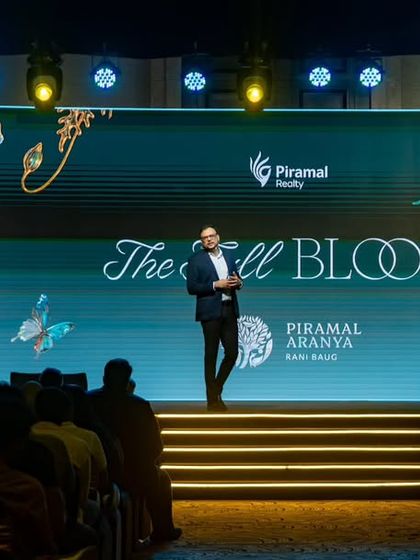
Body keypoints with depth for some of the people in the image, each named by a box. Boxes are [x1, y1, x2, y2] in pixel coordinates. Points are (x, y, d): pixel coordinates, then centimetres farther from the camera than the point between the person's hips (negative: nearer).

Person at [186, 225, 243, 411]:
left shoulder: (228, 256, 13)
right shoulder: (196, 260, -3)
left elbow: (236, 280, 20)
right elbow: (191, 288, -8)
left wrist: (238, 282, -4)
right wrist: (215, 285, -16)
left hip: (229, 310, 5)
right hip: (210, 312, -5)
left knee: (232, 353, 3)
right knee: (211, 355, 1)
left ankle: (217, 389, 24)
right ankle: (212, 399, 9)